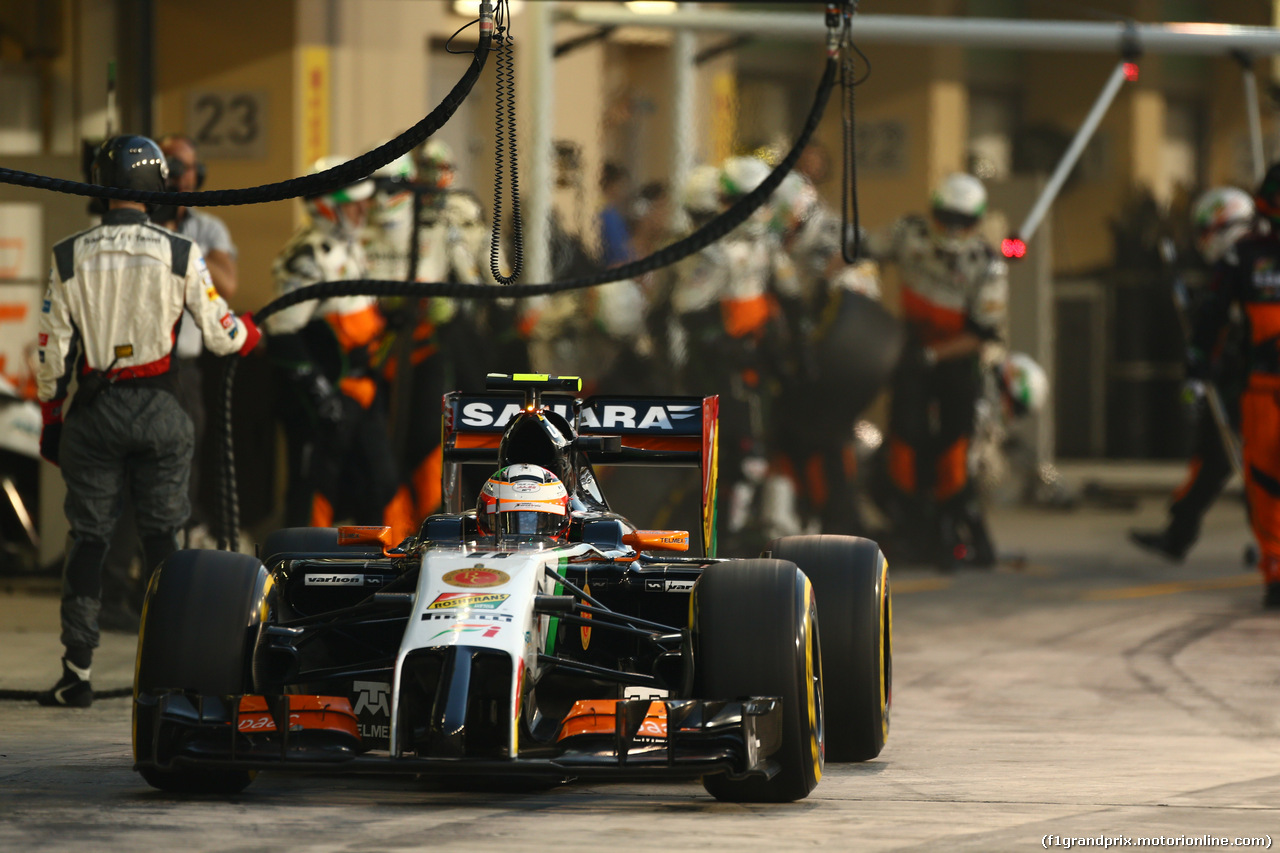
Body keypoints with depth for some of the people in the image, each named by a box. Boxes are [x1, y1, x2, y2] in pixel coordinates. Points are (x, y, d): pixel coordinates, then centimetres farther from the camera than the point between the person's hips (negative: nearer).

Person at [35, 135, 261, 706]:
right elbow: (220, 335, 0)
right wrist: (248, 332, 23)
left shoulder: (69, 257, -4)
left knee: (88, 538, 6)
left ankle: (77, 672, 4)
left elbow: (53, 350, 0)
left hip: (93, 412, 1)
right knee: (162, 537, 7)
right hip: (158, 411, -1)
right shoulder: (181, 255, -6)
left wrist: (50, 419, 12)